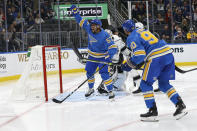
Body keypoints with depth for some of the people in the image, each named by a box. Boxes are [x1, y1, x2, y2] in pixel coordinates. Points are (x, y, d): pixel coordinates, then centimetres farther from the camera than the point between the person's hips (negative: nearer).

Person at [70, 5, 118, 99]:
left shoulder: (104, 36, -26)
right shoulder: (89, 29, -8)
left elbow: (112, 46, -31)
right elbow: (81, 21, 4)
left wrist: (112, 55, -46)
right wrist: (75, 13, 0)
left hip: (103, 57, -6)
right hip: (92, 56, 6)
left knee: (104, 73, -16)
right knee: (89, 72, 11)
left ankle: (110, 91, -7)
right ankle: (91, 89, 32)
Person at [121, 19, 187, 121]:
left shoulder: (131, 38, 0)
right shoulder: (143, 31, 27)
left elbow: (139, 55, -12)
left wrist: (129, 64, 3)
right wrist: (139, 63, 29)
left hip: (156, 58, -8)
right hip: (168, 54, 8)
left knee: (145, 84, 6)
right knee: (164, 84, 20)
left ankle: (152, 111, 1)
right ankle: (180, 105, 10)